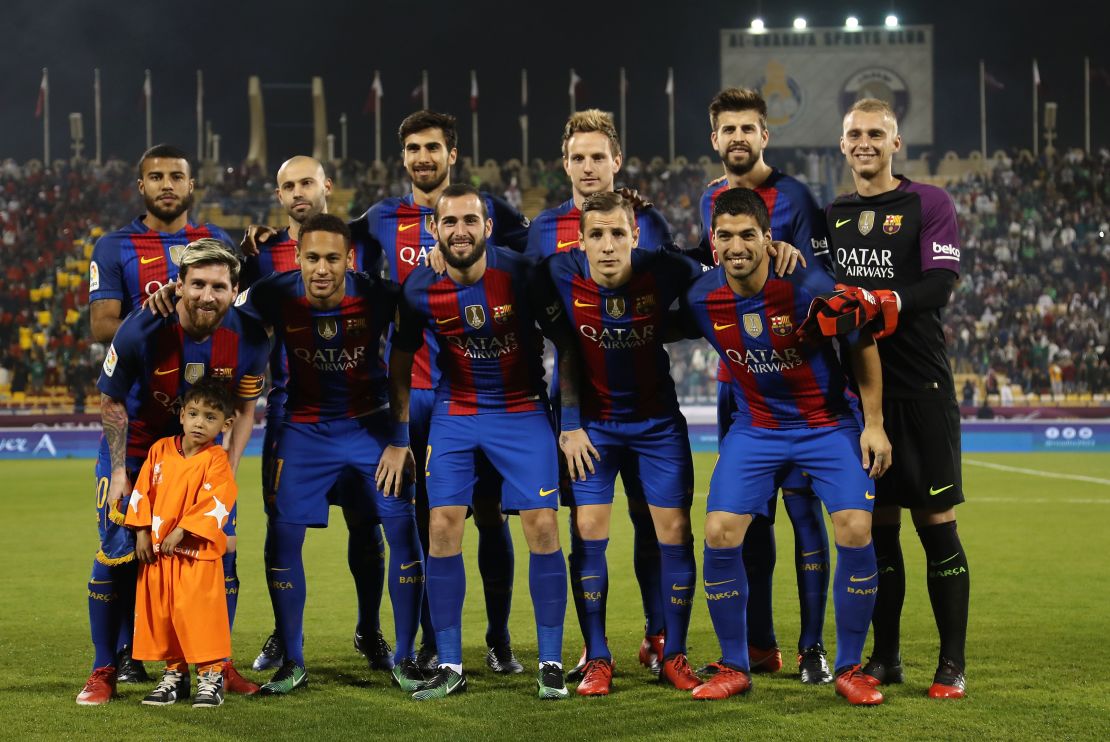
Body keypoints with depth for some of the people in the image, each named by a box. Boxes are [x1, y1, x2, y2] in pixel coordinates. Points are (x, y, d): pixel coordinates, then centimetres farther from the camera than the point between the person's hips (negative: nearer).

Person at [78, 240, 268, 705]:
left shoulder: (248, 339, -19)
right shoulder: (141, 331, -26)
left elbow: (244, 409, -2)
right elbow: (112, 402, -10)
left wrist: (227, 473, -9)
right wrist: (119, 471, -12)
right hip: (134, 450, -2)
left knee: (220, 551, -1)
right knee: (118, 554, -7)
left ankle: (218, 663, 16)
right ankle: (105, 670, 7)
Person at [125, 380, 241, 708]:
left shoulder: (216, 460, -9)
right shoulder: (160, 450, 6)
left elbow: (213, 504, -16)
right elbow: (143, 491, 9)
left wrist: (180, 532, -19)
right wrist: (141, 533, 3)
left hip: (197, 552, -5)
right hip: (156, 552, 5)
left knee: (199, 613, -7)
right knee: (159, 613, 10)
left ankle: (210, 675, 5)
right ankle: (174, 674, 22)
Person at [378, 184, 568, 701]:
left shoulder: (520, 274, -17)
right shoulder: (419, 289, -11)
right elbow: (401, 362, 5)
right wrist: (397, 437, 5)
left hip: (522, 410, -2)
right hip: (455, 413, 2)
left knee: (542, 525, -8)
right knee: (443, 526, -5)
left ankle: (551, 663, 3)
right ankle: (449, 666, 5)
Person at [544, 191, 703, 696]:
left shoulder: (664, 272, -20)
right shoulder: (563, 274, -17)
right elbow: (566, 351, -5)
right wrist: (570, 423, -6)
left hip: (658, 420, 0)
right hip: (594, 421, 0)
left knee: (675, 530, -2)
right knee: (588, 530, -6)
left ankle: (674, 656, 12)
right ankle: (597, 659, 5)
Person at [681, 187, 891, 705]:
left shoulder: (808, 287, -22)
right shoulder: (701, 299, -13)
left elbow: (862, 345, -8)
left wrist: (874, 423, -7)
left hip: (828, 424, -2)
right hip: (754, 426, 2)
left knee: (856, 532, -16)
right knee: (720, 534, -11)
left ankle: (849, 668, 2)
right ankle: (734, 668, 7)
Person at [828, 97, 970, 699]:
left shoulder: (928, 204, 0)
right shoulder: (832, 215, 15)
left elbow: (941, 282, -12)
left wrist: (894, 302, -29)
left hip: (920, 385, -4)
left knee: (936, 523, -4)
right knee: (876, 524, 7)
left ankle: (952, 662, 2)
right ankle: (885, 657, 16)